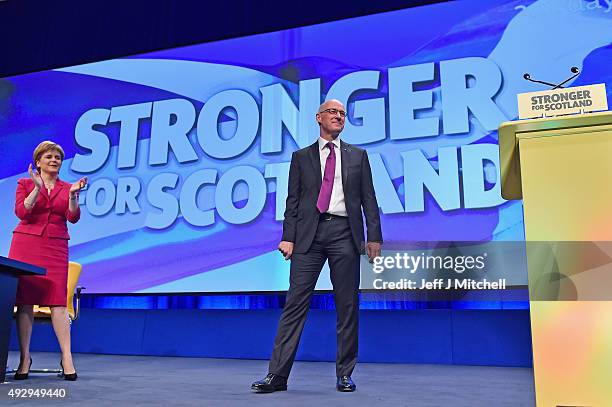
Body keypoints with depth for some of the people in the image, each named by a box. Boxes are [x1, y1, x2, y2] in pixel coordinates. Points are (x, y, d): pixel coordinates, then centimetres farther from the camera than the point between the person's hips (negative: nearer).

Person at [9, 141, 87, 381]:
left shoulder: (67, 188, 14)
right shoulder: (25, 184, 11)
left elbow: (73, 217, 1)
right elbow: (21, 212, -4)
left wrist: (73, 195, -14)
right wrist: (38, 188, -13)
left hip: (56, 248, 0)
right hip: (25, 244, 0)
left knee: (58, 301, -7)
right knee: (24, 301, -3)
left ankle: (67, 358, -7)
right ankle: (25, 357, 5)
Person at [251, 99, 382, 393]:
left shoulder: (357, 156, 16)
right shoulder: (301, 157, 15)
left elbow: (369, 199, 10)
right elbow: (293, 201, 9)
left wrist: (374, 237, -1)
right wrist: (288, 237, -3)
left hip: (345, 232, 1)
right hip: (310, 233, 0)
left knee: (347, 306, 2)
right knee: (295, 303, -4)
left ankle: (344, 374, 14)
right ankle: (277, 374, 1)